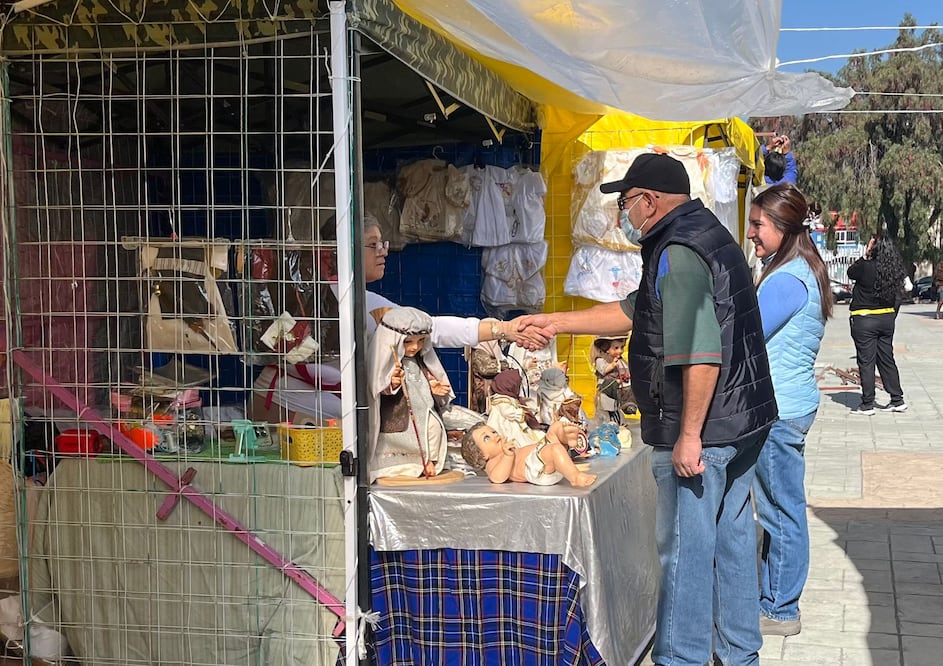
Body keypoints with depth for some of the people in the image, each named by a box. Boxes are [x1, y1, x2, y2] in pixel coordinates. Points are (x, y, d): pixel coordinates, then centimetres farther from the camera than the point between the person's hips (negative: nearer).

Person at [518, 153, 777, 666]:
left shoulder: (678, 253, -18)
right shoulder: (707, 234, 15)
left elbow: (702, 354, -27)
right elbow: (635, 312, 21)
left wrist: (689, 435, -24)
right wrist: (556, 323, 20)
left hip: (702, 431, -10)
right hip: (742, 421, 10)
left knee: (684, 549, 0)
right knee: (731, 541, 18)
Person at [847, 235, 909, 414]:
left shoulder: (867, 267, -19)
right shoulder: (895, 270, -1)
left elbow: (850, 272, 2)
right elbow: (897, 299, 7)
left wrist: (865, 256, 0)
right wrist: (891, 319, 17)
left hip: (864, 320, -6)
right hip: (887, 318, 6)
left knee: (866, 362, 0)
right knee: (887, 360, 15)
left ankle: (867, 405, 3)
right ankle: (897, 400, 19)